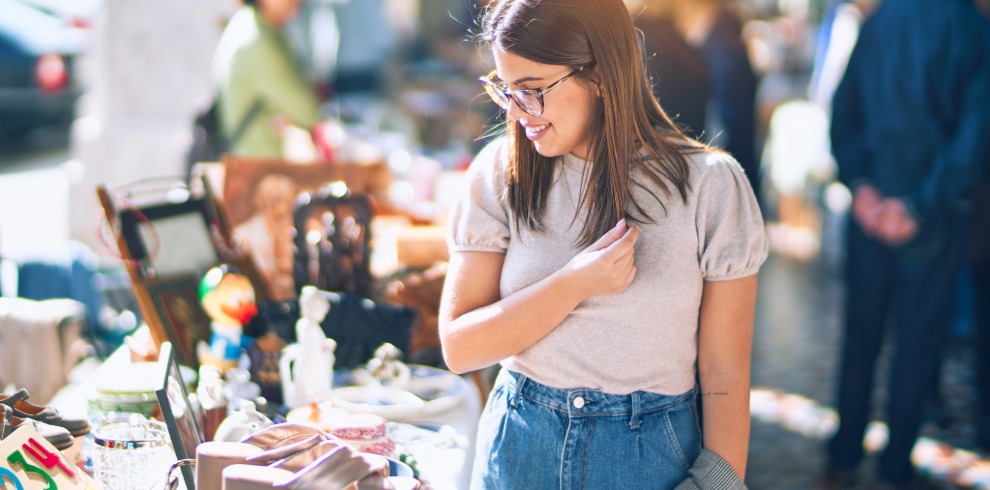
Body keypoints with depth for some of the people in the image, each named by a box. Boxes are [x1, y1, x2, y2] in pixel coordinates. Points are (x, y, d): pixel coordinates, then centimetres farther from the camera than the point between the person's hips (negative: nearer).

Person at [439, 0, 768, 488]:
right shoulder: (501, 173, -7)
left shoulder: (707, 185, -12)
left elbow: (724, 374, -8)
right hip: (518, 446, 2)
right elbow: (458, 347, -10)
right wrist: (575, 284, -21)